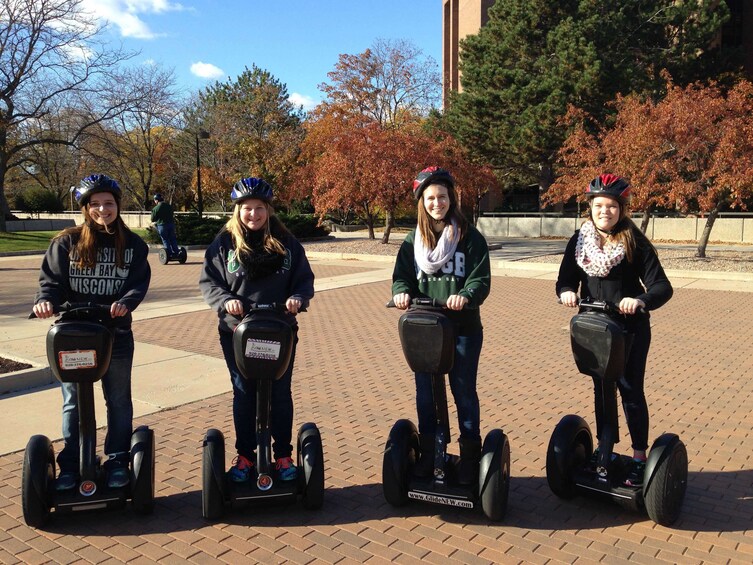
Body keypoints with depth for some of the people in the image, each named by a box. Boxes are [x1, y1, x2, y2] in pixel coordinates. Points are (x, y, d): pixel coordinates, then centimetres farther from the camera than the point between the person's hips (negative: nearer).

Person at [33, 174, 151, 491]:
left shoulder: (133, 245, 1)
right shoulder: (66, 242, -1)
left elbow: (139, 283, -6)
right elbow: (52, 280, -2)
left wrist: (125, 303, -25)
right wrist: (46, 301, -23)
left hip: (116, 333, 0)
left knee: (118, 401, 10)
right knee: (73, 403, 10)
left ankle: (117, 462, 24)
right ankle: (70, 466, 23)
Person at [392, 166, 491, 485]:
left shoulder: (470, 237, -3)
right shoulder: (413, 240, 7)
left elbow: (481, 279, -8)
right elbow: (402, 276, 5)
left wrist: (465, 296, -28)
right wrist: (402, 292, -18)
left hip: (463, 328, -3)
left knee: (464, 392, 8)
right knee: (425, 392, 12)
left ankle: (470, 456, 24)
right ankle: (427, 453, 29)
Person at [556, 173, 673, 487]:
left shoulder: (635, 242, -11)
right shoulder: (580, 240, 0)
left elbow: (662, 286, -15)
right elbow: (566, 279, 1)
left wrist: (641, 300, -35)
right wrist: (567, 292, -22)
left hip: (630, 328, -4)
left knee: (630, 390, 3)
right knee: (601, 388, 15)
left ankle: (640, 457, 17)